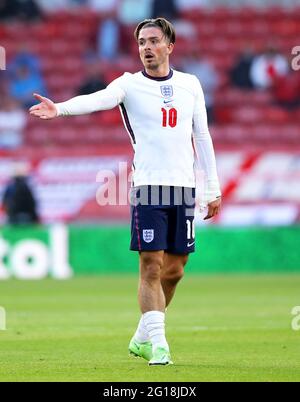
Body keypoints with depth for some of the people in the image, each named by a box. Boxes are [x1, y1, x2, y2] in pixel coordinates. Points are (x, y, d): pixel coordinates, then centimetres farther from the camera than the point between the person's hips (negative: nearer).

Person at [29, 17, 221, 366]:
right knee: (151, 266, -10)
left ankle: (142, 338, 23)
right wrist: (60, 108, -41)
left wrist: (213, 189, 13)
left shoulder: (190, 85, 11)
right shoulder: (130, 84, -1)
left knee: (173, 270, 7)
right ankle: (157, 344, -9)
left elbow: (202, 137, 15)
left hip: (184, 187, 4)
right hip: (148, 186, -4)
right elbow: (97, 99, -20)